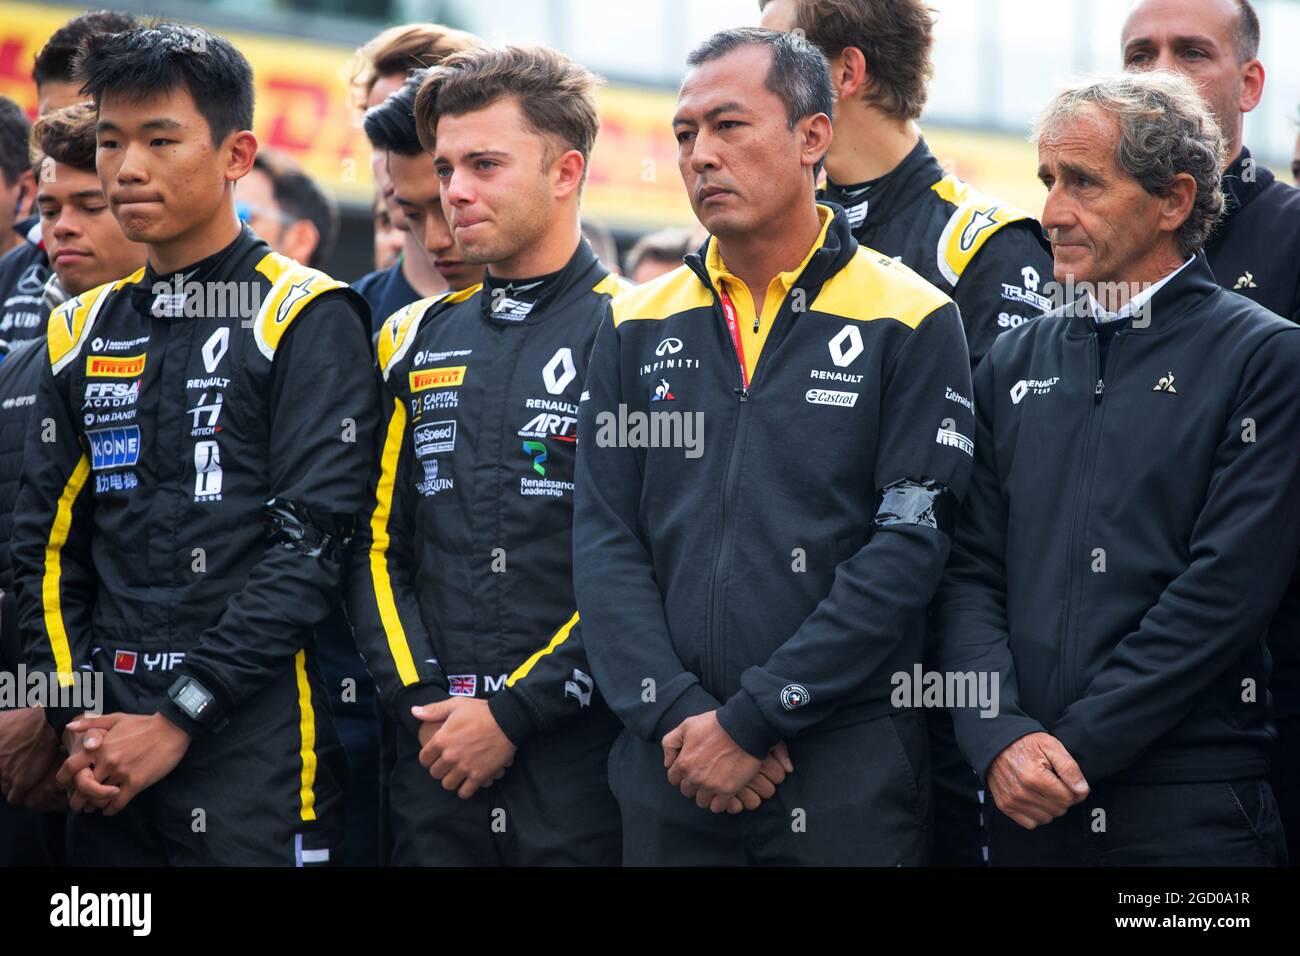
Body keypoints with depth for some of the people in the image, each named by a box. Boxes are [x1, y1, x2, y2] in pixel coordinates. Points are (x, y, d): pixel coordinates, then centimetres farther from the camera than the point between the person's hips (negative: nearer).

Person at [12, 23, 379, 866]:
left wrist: (180, 718, -15)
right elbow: (49, 550, 13)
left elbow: (310, 544, -11)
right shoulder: (83, 332, 13)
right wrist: (77, 719, -1)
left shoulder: (306, 320, -3)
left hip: (254, 754, -5)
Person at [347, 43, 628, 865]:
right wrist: (420, 697, -1)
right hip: (437, 755, 5)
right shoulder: (418, 340, 13)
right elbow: (379, 542, 13)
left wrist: (514, 713, -12)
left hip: (578, 754, -4)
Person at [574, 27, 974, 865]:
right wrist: (676, 714, -11)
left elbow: (907, 551, -9)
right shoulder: (638, 327, 10)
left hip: (848, 779, -3)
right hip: (667, 769, 3)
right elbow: (604, 543, 4)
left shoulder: (911, 321, -2)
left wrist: (749, 719, -13)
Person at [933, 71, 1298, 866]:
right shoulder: (1016, 364, 13)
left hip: (1193, 808, -4)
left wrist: (1080, 745, -12)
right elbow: (971, 572, 7)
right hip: (1028, 805, 4)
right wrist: (1001, 735, -10)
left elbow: (1228, 589, -10)